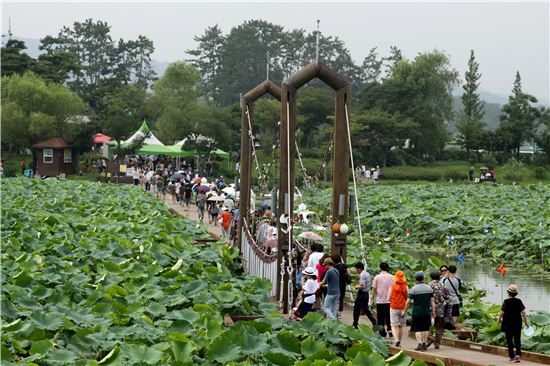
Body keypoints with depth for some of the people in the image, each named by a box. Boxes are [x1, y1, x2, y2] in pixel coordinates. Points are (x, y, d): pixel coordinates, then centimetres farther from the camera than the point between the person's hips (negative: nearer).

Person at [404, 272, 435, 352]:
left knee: (417, 329, 1)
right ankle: (424, 344, 13)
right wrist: (433, 311, 9)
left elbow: (408, 301, -10)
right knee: (425, 329, 12)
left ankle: (419, 344, -10)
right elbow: (432, 300, 4)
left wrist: (405, 311, -1)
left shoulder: (414, 289, -9)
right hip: (426, 312, 4)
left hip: (417, 313, -4)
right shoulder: (429, 288, 4)